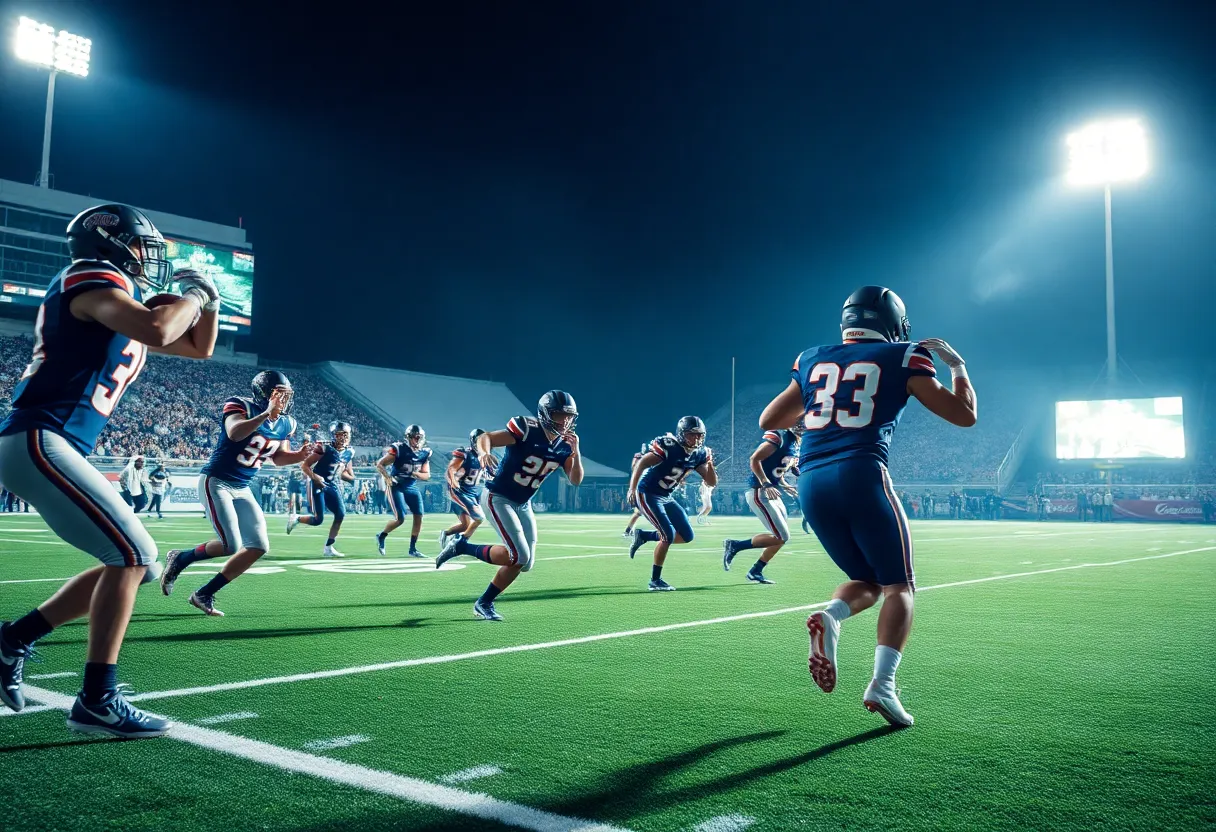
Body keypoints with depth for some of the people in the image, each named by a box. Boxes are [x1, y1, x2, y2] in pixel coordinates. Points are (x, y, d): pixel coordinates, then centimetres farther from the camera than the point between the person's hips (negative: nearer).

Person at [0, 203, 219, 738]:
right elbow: (158, 333, -28)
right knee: (131, 555, -14)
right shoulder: (95, 280, -8)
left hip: (54, 449, 10)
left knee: (136, 563, 9)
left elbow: (199, 349, 29)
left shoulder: (126, 306, 21)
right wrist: (193, 293, -9)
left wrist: (208, 298, 14)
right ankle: (97, 702, -10)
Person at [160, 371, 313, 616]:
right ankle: (181, 557, 11)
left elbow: (279, 458, 18)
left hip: (242, 489, 8)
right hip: (216, 482, -8)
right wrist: (266, 414, -37)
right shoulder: (240, 405, -15)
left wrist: (301, 455, -2)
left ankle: (204, 595, 10)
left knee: (258, 546, -2)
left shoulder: (286, 424, 5)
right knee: (231, 545, -19)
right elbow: (234, 434, -35)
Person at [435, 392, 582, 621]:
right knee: (519, 555, -19)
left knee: (525, 563, 3)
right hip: (497, 498, -8)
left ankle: (484, 603, 19)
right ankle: (462, 546, -1)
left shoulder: (564, 445, -1)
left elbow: (575, 480, -3)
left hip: (523, 505, 8)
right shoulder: (527, 429, -21)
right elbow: (485, 437, -24)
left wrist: (576, 450, -17)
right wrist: (484, 453, -47)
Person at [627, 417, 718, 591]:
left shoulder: (699, 454, -1)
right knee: (669, 535, -17)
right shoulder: (668, 446, -22)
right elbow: (641, 464, -24)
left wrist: (710, 463, -17)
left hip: (666, 497, 8)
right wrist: (632, 489, -35)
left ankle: (643, 536, 19)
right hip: (647, 494, -8)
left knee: (687, 536, 5)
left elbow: (712, 482, 2)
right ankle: (655, 580, -2)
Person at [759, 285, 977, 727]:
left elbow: (768, 421, 26)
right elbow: (964, 415, 11)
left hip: (811, 483, 5)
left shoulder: (813, 360, 19)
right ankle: (882, 684, -9)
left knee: (866, 581, 20)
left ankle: (830, 616, -12)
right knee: (898, 587, 9)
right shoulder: (902, 358, 9)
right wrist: (957, 365, 26)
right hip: (861, 475, -4)